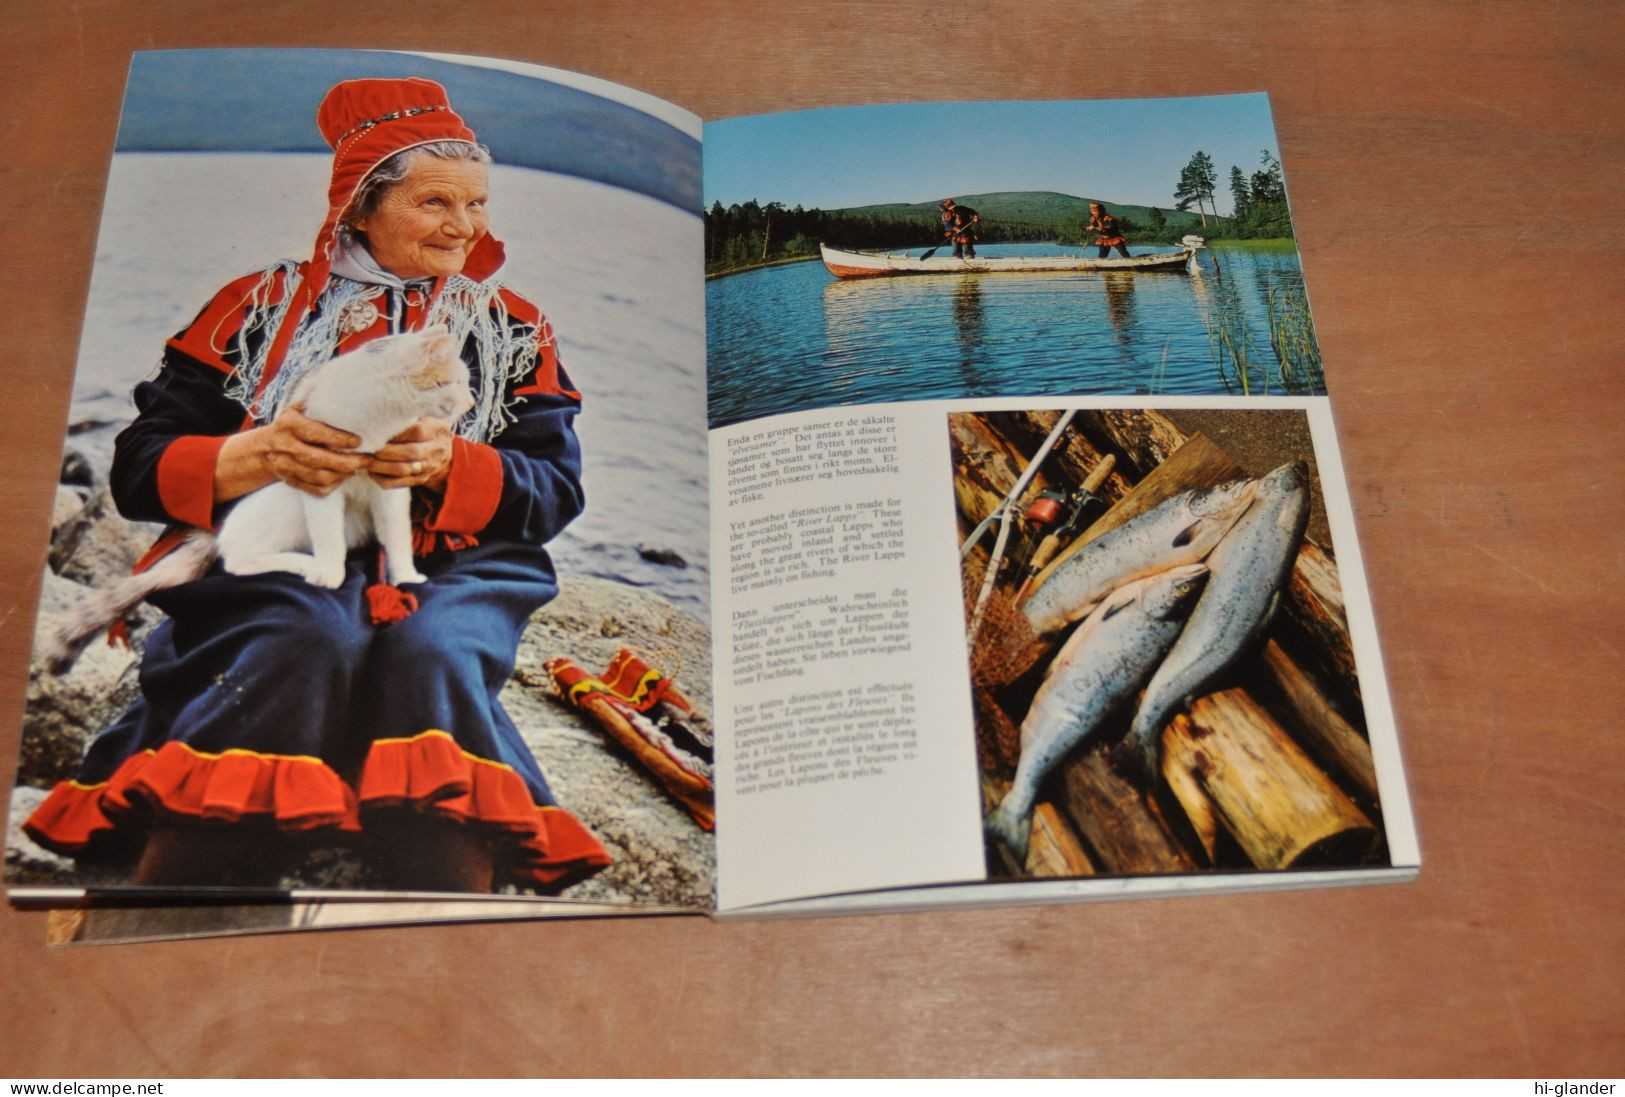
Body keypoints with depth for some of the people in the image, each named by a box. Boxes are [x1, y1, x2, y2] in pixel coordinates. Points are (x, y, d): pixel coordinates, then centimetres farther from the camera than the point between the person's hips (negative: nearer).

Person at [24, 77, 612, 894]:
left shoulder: (513, 330, 17)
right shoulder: (261, 307, 14)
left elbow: (558, 489, 7)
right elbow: (138, 467, 8)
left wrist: (451, 463, -13)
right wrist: (258, 455, -13)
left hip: (446, 574, 1)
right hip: (277, 560, 0)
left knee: (428, 652, -35)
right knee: (309, 641, -36)